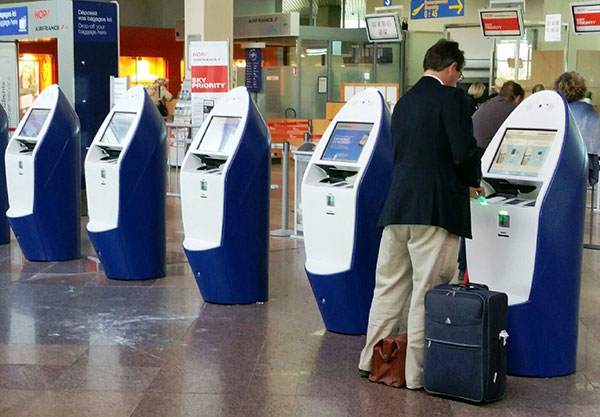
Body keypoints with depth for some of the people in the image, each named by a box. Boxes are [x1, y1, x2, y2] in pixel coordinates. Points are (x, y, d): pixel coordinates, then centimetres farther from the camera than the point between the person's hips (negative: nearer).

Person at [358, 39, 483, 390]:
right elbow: (465, 152, -16)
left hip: (398, 205, 7)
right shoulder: (452, 98, -7)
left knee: (389, 285, 15)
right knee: (428, 291, 0)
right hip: (436, 209, -7)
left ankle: (373, 360, 25)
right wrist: (473, 182, 6)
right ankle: (417, 372, 6)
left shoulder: (405, 102, 15)